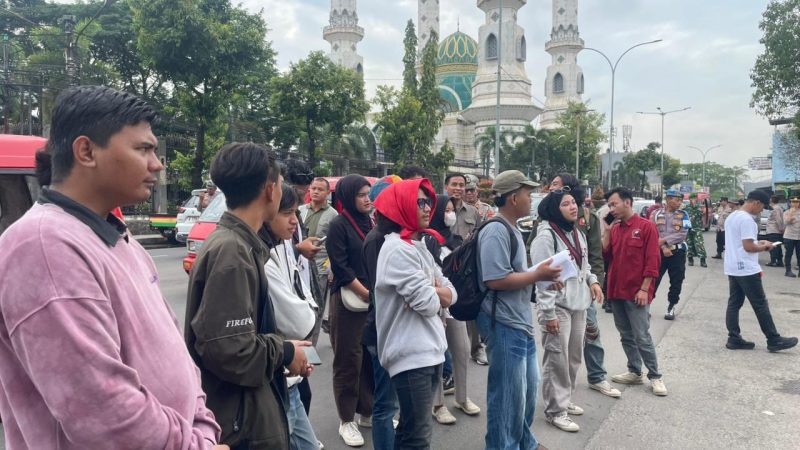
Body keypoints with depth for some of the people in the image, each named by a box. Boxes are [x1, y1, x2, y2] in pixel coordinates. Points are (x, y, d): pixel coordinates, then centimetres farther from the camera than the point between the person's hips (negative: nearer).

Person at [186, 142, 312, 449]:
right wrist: (285, 352, -14)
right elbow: (227, 349, -29)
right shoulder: (231, 251, -23)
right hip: (242, 423, -9)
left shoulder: (236, 243, 6)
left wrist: (283, 348, 3)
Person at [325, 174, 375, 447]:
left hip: (374, 299, 6)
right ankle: (347, 420, 14)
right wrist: (365, 293, -15)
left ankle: (367, 412, 26)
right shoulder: (338, 225, -8)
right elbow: (341, 267, -14)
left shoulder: (369, 222, 12)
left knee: (372, 357, 10)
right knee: (348, 360, 2)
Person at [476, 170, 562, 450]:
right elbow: (496, 279, -27)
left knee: (528, 386, 22)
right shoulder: (496, 232, -19)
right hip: (504, 325, -11)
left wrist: (541, 279, 7)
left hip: (520, 322, 11)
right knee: (509, 393, 1)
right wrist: (537, 275, -19)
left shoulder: (512, 230, 14)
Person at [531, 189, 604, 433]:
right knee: (557, 360, -1)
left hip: (578, 303, 8)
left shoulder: (577, 233, 11)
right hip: (558, 306, -8)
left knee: (574, 357, 17)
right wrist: (548, 313, -20)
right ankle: (555, 410, 11)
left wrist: (592, 280, 5)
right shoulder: (546, 236, -17)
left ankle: (565, 399, 33)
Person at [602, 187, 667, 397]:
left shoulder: (646, 226, -8)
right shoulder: (614, 228, 10)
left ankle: (655, 377, 10)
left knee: (642, 337, -3)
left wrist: (644, 289, -15)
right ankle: (634, 372, 25)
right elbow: (606, 256, 8)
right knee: (626, 335, 13)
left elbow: (652, 260, -11)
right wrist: (607, 230, 0)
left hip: (636, 293, -6)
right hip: (616, 291, 6)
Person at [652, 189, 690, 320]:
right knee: (654, 279, 0)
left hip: (678, 252, 1)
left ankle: (671, 307, 18)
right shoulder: (657, 214, 3)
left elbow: (683, 235, -9)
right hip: (660, 252, 0)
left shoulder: (683, 215, 2)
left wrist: (664, 240, -15)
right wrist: (663, 247, -14)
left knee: (676, 282, 6)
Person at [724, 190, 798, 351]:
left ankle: (734, 339, 11)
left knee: (734, 303, 9)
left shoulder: (732, 217, 13)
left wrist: (757, 243, 15)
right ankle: (774, 340, 7)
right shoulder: (747, 220, -18)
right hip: (746, 270, -9)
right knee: (760, 305, -1)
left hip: (733, 268, 10)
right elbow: (748, 247, -21)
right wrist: (764, 247, -4)